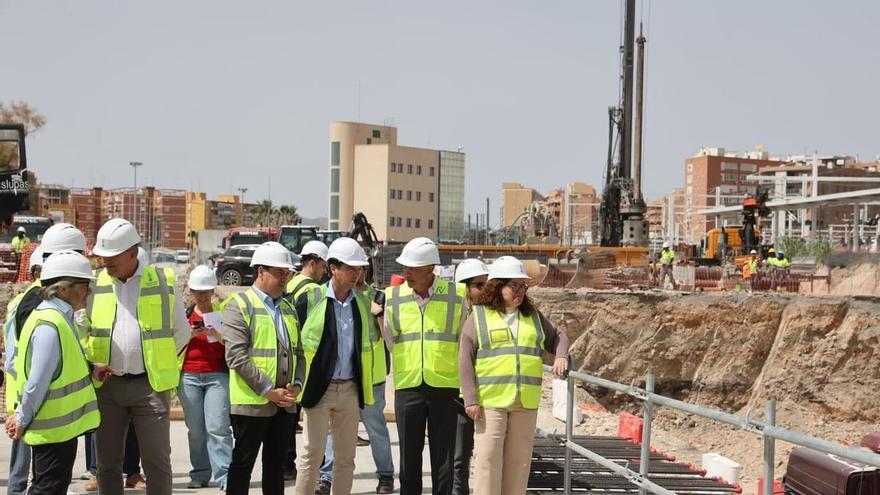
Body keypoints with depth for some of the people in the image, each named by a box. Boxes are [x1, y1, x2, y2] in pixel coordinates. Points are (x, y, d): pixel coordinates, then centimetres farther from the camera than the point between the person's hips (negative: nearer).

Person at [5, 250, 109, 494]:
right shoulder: (50, 326, -23)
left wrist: (88, 371, 3)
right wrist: (23, 420, -11)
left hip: (58, 425, 10)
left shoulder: (58, 317, 8)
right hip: (55, 428, -10)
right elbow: (37, 382, -23)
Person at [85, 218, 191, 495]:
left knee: (157, 461, 2)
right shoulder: (94, 284, 4)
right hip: (107, 386, 2)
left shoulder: (163, 282, 0)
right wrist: (91, 363, 1)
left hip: (150, 385, -2)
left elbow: (181, 333, 9)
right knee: (107, 461, 8)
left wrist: (158, 363, 6)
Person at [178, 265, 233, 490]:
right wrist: (188, 334, -3)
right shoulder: (184, 315, 13)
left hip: (217, 376, -2)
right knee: (195, 429, 1)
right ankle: (200, 475, 10)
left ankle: (224, 476, -12)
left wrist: (218, 336, -12)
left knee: (218, 427, -11)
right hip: (189, 376, 2)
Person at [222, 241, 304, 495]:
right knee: (242, 464, 1)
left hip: (285, 404, 7)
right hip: (252, 402, -6)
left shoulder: (288, 307, 16)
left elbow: (299, 352, 18)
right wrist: (268, 390, -17)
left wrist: (297, 384, 0)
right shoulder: (239, 305, -6)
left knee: (276, 465, 13)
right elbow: (236, 357, -15)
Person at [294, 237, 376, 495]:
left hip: (350, 389, 4)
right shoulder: (311, 299, -7)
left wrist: (366, 385, 14)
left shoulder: (364, 303, 7)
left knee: (346, 456, 9)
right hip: (319, 387, -4)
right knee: (313, 453, -2)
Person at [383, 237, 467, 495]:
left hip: (445, 385, -2)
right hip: (407, 385, 2)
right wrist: (378, 317, -6)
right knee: (409, 454, 8)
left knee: (443, 455, 5)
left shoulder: (457, 295, -1)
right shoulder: (393, 297, 5)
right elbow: (387, 342, 9)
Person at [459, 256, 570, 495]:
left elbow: (557, 337, 27)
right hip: (491, 401, -4)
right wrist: (470, 400, -11)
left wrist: (561, 356, 3)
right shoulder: (479, 316, 2)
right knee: (489, 458, -5)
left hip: (526, 403, 4)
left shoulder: (533, 316, 14)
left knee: (519, 458, 6)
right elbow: (465, 360, -3)